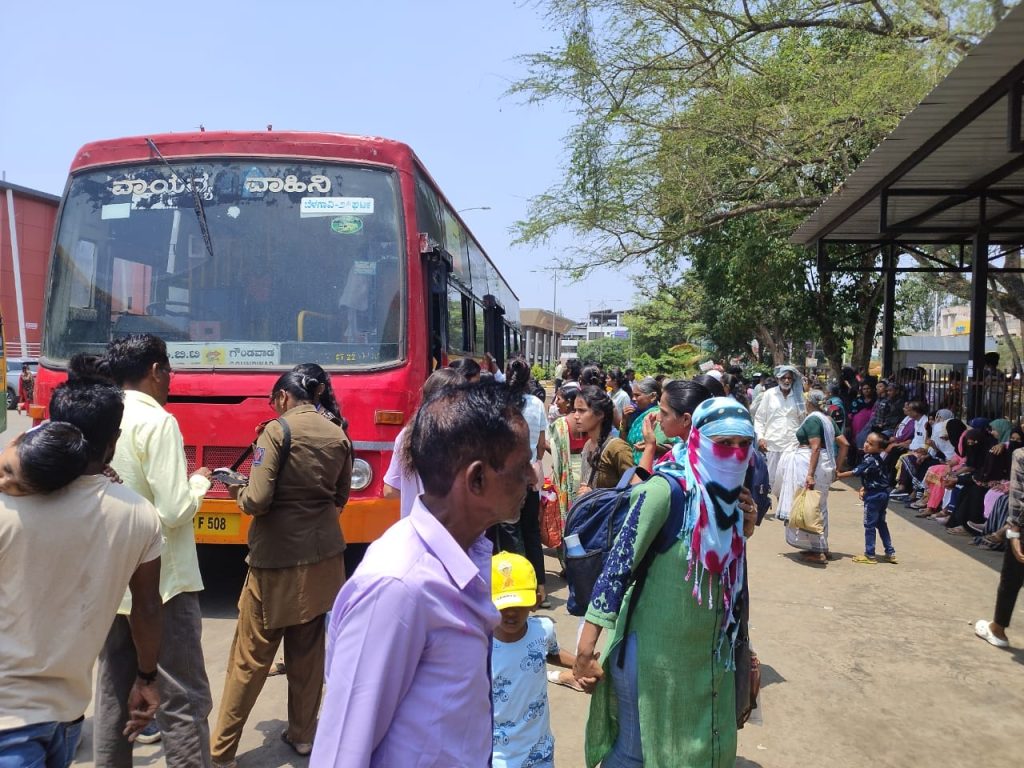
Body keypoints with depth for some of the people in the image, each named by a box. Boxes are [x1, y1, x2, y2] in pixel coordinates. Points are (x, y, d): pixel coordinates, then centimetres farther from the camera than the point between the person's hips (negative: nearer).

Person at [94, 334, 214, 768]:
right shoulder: (157, 422, -16)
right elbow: (174, 512, -20)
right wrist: (199, 483, -1)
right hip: (161, 583, -7)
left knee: (113, 696, 18)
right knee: (184, 702, 2)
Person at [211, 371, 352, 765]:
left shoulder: (278, 430, -12)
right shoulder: (338, 436, 4)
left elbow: (257, 500, -17)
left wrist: (238, 493, 2)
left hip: (277, 558, -5)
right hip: (324, 556, 5)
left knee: (250, 658, 4)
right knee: (308, 650, 16)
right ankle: (302, 734, 27)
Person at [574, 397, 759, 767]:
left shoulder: (729, 495, 0)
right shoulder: (667, 489, -22)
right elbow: (619, 562, -23)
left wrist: (742, 532, -1)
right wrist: (588, 642, -24)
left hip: (709, 647, 7)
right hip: (655, 647, -7)